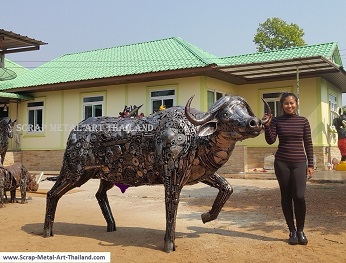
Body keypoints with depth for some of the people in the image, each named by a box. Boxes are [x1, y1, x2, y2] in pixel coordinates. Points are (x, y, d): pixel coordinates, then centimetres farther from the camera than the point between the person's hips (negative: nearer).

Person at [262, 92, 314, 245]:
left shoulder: (303, 121, 4)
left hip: (299, 163, 0)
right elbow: (270, 141, -4)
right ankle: (292, 231, 18)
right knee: (286, 197, 5)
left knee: (299, 196, -12)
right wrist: (267, 125, -18)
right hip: (282, 163, 1)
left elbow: (308, 144, 5)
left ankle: (300, 230, 9)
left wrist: (310, 165, 2)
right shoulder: (276, 121, 3)